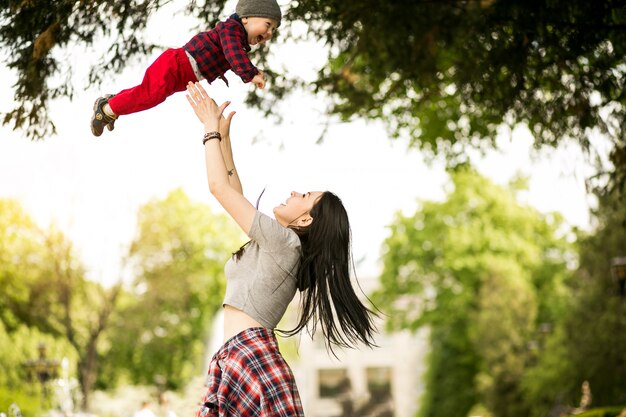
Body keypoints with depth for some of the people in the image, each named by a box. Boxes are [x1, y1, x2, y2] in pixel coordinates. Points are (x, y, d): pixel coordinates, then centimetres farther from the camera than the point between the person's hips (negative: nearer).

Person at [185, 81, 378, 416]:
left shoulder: (283, 240, -5)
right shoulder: (274, 245, 21)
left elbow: (219, 188, -4)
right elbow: (234, 193, 27)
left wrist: (211, 127, 7)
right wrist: (223, 136, 26)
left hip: (251, 352, -9)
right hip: (237, 355, 9)